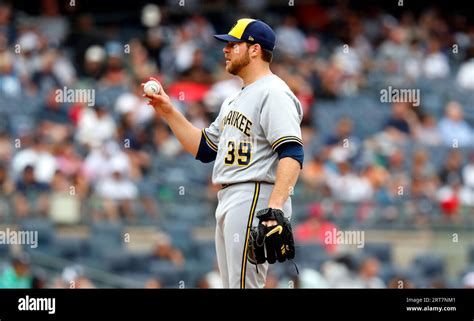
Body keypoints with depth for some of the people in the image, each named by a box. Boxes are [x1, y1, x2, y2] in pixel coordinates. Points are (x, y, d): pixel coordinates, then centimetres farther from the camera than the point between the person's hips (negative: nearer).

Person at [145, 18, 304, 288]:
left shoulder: (274, 92, -10)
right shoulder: (235, 100, 23)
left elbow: (292, 154, -21)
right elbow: (204, 149, 26)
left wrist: (274, 207, -32)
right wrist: (168, 111, 18)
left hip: (256, 196, -11)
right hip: (228, 202, 11)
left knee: (244, 285, -15)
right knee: (232, 285, 11)